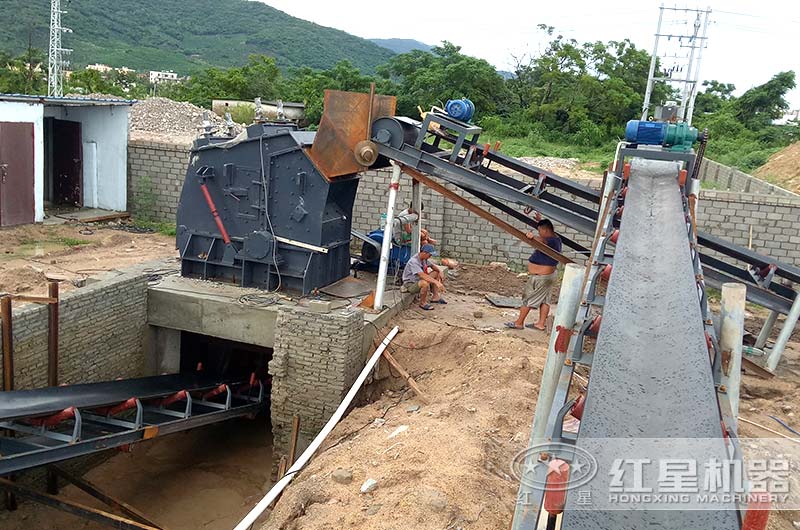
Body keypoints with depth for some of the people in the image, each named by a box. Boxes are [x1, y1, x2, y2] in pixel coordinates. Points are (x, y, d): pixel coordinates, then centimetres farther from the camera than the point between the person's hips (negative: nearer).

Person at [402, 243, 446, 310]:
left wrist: (440, 271, -5)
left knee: (436, 273, 6)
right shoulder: (414, 261, -29)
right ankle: (422, 303, -14)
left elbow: (432, 265, 16)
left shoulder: (424, 258, -1)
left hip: (419, 280, 9)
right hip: (410, 284, -9)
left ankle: (435, 297, 9)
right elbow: (422, 275, -40)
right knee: (425, 283, -38)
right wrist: (436, 282, -45)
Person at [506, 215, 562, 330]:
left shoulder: (551, 241, -24)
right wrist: (541, 221, 39)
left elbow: (542, 241, -48)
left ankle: (519, 323, 9)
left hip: (540, 277, -10)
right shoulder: (556, 238, 6)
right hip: (549, 275, 10)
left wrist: (533, 237, -67)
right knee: (544, 300, 12)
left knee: (527, 299, 1)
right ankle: (541, 324, 16)